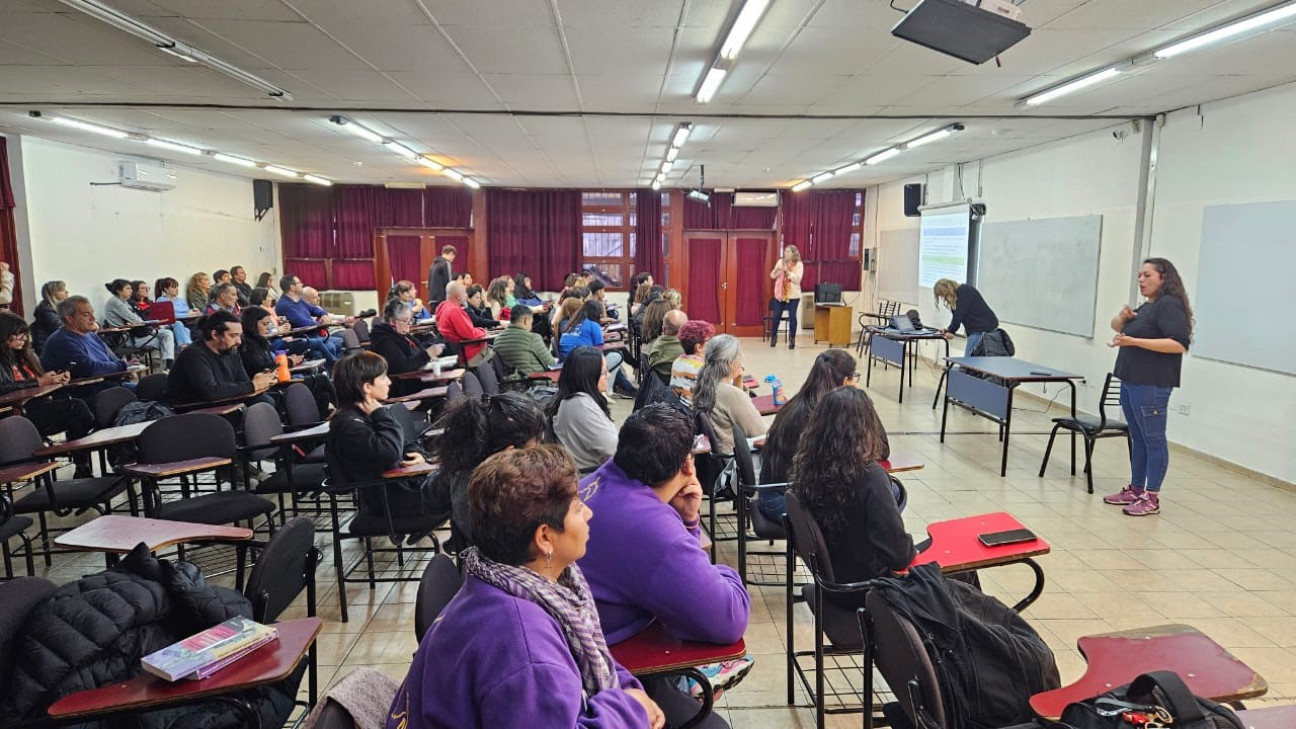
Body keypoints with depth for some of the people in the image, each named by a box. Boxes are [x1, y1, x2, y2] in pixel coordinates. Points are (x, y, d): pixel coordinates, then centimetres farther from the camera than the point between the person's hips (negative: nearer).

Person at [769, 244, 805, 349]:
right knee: (776, 316, 5)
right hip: (780, 294, 3)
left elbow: (797, 279, -14)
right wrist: (777, 269, -16)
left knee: (792, 316, -3)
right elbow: (772, 276, 4)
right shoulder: (780, 261, 7)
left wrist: (787, 271, -24)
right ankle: (773, 337, 21)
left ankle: (792, 339, 6)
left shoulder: (799, 264, -3)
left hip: (793, 295, -3)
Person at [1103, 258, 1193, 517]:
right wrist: (1123, 317, 4)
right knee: (1137, 438, 14)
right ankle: (1135, 490, 21)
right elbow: (1116, 327, 27)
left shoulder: (1169, 305, -12)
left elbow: (1180, 344, -22)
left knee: (1153, 440, -4)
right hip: (1130, 382, 10)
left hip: (1151, 386, -10)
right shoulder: (1146, 307, 16)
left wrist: (1134, 341, -25)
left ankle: (1152, 499, 0)